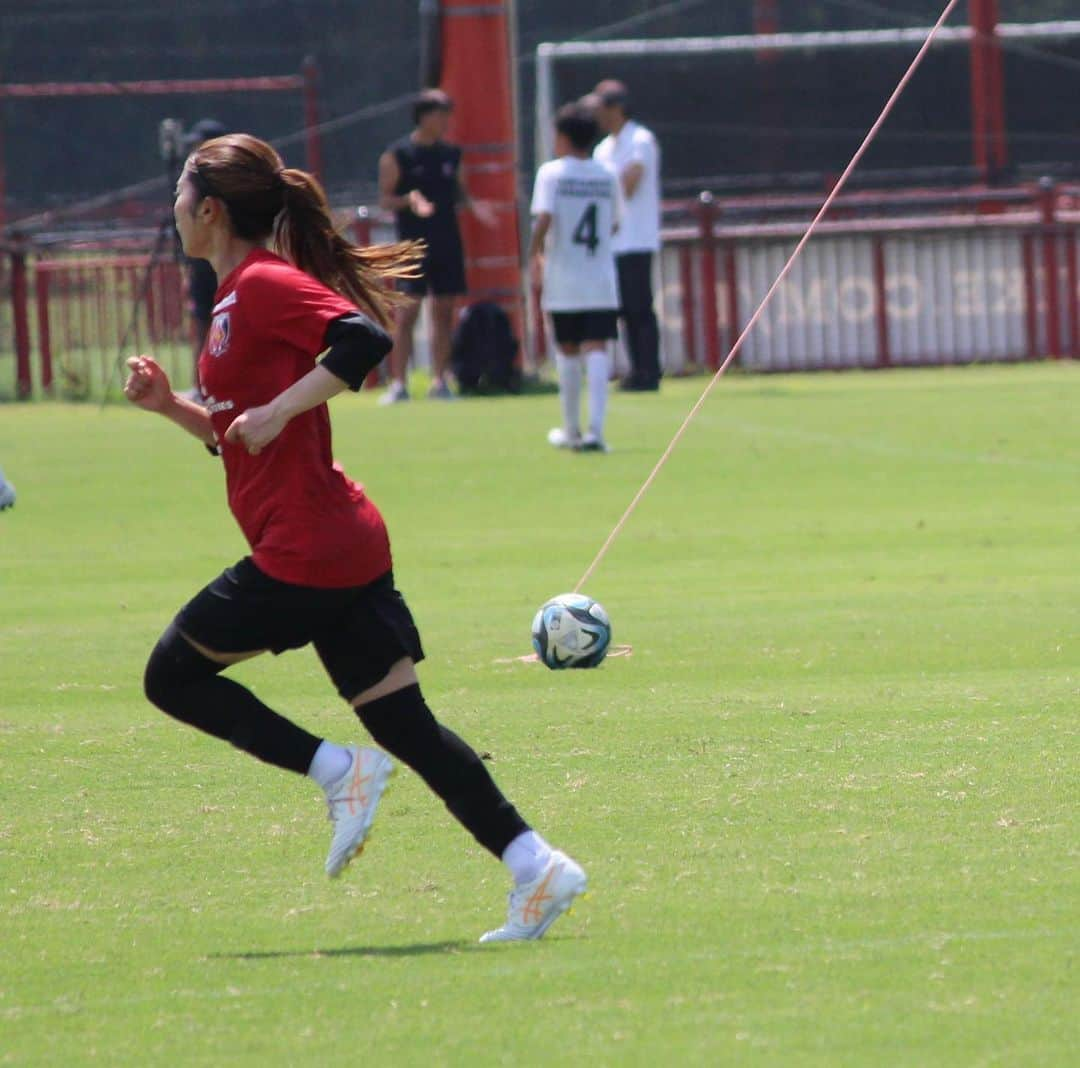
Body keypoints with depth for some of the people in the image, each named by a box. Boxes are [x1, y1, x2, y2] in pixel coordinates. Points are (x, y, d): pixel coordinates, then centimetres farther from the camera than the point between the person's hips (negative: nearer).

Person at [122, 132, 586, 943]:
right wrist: (169, 403, 12)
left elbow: (365, 340, -25)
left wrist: (278, 411, -24)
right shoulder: (239, 297, 20)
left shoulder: (265, 284, -10)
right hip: (345, 550, 10)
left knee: (173, 674, 5)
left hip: (304, 554, -10)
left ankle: (336, 769, -4)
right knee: (405, 727, 5)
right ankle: (535, 867, -3)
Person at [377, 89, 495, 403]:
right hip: (414, 244, -5)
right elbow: (385, 200, -5)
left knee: (444, 312, 6)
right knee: (408, 310, -9)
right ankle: (398, 384, -8)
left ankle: (439, 381, 12)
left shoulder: (451, 154, 11)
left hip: (447, 244, 5)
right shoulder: (397, 155, -4)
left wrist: (473, 205, -4)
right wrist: (410, 201, -24)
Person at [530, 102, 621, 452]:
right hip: (601, 279, 2)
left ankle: (571, 431, 22)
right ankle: (595, 430, -19)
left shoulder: (552, 173, -5)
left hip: (562, 281, -2)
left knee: (567, 351, 12)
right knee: (596, 351, -5)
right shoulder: (607, 177, 5)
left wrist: (535, 253, -2)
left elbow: (544, 217, -16)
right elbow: (612, 223, 12)